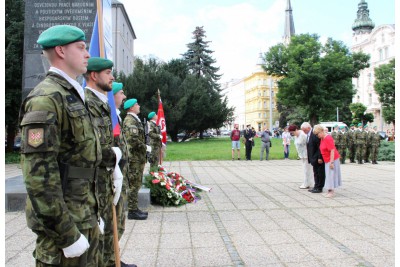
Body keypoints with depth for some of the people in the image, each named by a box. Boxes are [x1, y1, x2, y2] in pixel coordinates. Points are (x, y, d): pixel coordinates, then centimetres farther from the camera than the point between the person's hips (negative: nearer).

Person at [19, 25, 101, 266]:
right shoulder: (45, 99, -17)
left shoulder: (74, 96, 13)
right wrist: (68, 234, -21)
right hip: (62, 222, -9)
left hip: (84, 217, 9)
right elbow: (38, 174, -23)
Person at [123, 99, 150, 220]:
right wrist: (146, 148, -14)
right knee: (134, 185, -5)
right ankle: (132, 211, 2)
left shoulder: (134, 119, 18)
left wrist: (144, 147, 17)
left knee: (135, 184, 14)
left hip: (138, 157, 10)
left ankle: (134, 209, 23)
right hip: (134, 158, -10)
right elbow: (133, 140, -25)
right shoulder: (130, 120, -15)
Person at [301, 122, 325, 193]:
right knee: (315, 173, 15)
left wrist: (319, 158, -21)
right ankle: (316, 186, 23)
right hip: (314, 158, 10)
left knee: (320, 173, 2)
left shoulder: (315, 134, -20)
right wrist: (309, 157, 13)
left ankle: (319, 188, 10)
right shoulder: (309, 135, 9)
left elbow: (319, 146, -22)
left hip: (318, 158, -9)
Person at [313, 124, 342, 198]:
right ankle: (330, 190, 16)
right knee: (328, 175, 10)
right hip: (327, 160, 9)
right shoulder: (322, 138, 8)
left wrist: (331, 162, -23)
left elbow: (332, 150, -22)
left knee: (331, 174, -5)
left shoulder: (328, 138, -19)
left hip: (332, 159, -9)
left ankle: (332, 192, 2)